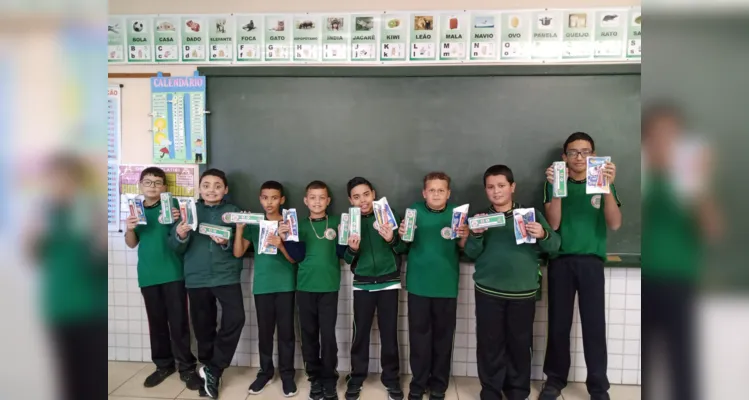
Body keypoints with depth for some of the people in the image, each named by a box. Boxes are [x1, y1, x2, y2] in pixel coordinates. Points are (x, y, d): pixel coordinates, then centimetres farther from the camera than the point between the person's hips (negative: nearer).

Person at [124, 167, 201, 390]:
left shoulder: (172, 204, -1)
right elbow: (132, 244, 12)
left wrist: (179, 221, -26)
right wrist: (130, 228, -9)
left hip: (173, 273, -4)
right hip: (148, 275, 4)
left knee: (178, 321, -1)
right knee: (156, 322, 12)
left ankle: (187, 368, 7)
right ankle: (163, 365, 25)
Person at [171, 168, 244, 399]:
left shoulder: (233, 212, 2)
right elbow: (178, 248, 1)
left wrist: (226, 243, -21)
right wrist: (180, 236, -20)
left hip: (226, 276, -1)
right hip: (196, 278, 2)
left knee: (235, 318, -15)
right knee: (203, 326, 9)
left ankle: (212, 369, 3)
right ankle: (209, 371, 28)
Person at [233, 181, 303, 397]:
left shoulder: (289, 223, 1)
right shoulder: (254, 224, 6)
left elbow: (294, 258, -2)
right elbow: (238, 253, 2)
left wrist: (281, 245, -21)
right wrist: (239, 228, -11)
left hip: (285, 285, -1)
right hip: (262, 285, 2)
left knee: (286, 330, 2)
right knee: (264, 331, 7)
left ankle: (287, 374, 13)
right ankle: (265, 372, 22)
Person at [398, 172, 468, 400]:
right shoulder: (414, 211, 0)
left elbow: (462, 249, 1)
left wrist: (464, 237, -19)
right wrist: (402, 234, -16)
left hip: (446, 284, 0)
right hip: (418, 283, 0)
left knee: (443, 335, 9)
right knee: (419, 334, 8)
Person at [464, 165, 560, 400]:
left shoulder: (532, 214, 2)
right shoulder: (480, 217, 5)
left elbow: (555, 245, -2)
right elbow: (471, 254, -2)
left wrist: (543, 235, -23)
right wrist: (476, 235, -20)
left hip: (523, 293, 0)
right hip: (487, 292, 1)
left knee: (520, 343, 10)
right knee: (489, 343, 6)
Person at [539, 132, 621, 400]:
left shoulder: (602, 183, 7)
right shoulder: (555, 183, 6)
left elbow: (614, 224, -6)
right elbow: (553, 224, -6)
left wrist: (608, 187, -19)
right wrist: (556, 187, -18)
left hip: (591, 261, 0)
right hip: (561, 261, 0)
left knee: (595, 325, 0)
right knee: (559, 324, 5)